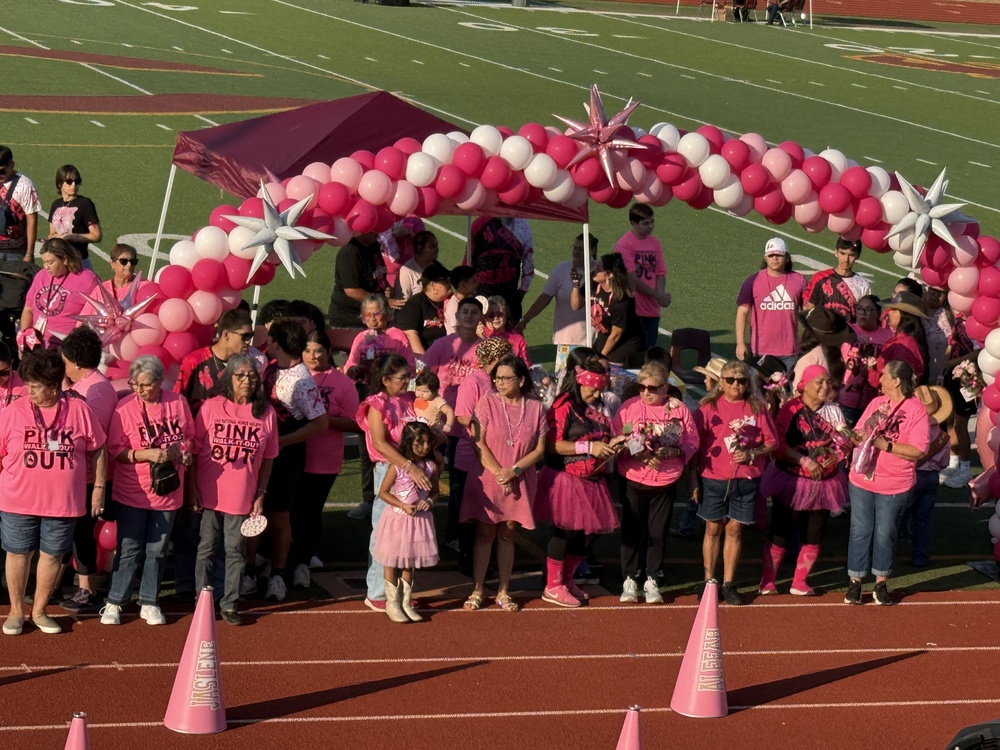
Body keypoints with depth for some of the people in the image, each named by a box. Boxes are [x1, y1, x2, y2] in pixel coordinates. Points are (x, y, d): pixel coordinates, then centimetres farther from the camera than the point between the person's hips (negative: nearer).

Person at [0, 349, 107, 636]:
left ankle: (40, 611, 25)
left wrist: (99, 487, 3)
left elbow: (97, 450, 4)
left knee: (52, 555, 9)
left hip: (63, 502, 0)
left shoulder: (79, 410, -4)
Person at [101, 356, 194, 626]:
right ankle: (114, 603, 14)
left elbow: (189, 438, 9)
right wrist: (147, 454, -22)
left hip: (167, 491, 2)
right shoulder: (125, 408, -9)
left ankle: (149, 603, 23)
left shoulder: (178, 403, -1)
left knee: (157, 550, 11)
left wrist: (182, 451, -12)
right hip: (132, 492, -2)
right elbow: (116, 450, -10)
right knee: (129, 550, 2)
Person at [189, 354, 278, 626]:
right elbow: (193, 450, -3)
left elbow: (268, 458, 6)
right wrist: (192, 489, -6)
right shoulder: (211, 407, -5)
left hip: (243, 498, 1)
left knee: (235, 550, 8)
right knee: (207, 549, 7)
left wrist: (261, 494, 3)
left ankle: (229, 604, 18)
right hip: (209, 494, -1)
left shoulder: (266, 413, 0)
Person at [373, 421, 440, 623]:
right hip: (398, 518, -4)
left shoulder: (431, 467, -1)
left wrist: (429, 501, -11)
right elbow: (383, 492, -8)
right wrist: (402, 505, -18)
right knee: (392, 561, 4)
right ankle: (392, 603, 14)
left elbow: (434, 492, 11)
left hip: (420, 520, 4)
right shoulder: (397, 466, -13)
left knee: (409, 563, 14)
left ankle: (406, 603, 23)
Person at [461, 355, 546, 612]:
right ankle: (478, 590, 9)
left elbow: (539, 449, -1)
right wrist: (497, 472, -15)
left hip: (519, 482, 1)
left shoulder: (535, 408, 1)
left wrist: (514, 470, -13)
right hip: (487, 479, -1)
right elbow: (479, 443, -6)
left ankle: (503, 591, 15)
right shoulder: (487, 403, -3)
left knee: (507, 535, 8)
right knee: (485, 534, 2)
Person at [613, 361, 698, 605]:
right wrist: (639, 454, -19)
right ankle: (629, 580, 14)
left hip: (665, 483, 1)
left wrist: (673, 451, -18)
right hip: (634, 481, -1)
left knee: (657, 532, 7)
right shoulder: (629, 407, -2)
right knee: (632, 531, 4)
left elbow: (692, 442, 1)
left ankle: (651, 580, 18)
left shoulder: (679, 409, 0)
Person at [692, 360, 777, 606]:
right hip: (713, 478, -1)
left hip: (746, 481, 1)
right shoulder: (709, 407, -1)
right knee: (713, 529, 8)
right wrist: (693, 479, -3)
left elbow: (771, 442, 5)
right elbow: (695, 445, 0)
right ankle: (709, 583, 17)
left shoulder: (758, 408, 2)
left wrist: (751, 454, -13)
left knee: (735, 530, 6)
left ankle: (729, 584, 15)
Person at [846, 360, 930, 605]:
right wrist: (861, 437, -11)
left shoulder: (916, 410, -11)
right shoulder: (877, 403, 5)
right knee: (860, 531, 7)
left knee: (885, 534, 7)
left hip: (894, 485, -4)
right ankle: (855, 583, 15)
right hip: (862, 480, 4)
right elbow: (858, 432, 12)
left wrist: (886, 445, -23)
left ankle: (881, 585, 21)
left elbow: (918, 451, -17)